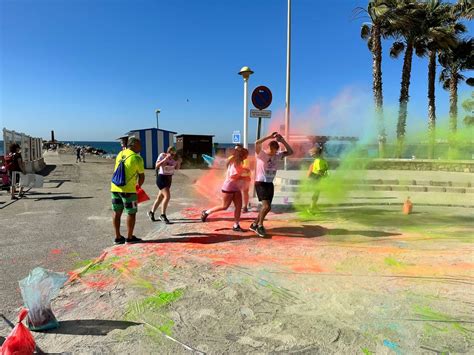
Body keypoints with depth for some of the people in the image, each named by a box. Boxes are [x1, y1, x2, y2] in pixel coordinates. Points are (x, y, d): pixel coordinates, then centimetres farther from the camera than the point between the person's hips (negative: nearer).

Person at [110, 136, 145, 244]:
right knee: (131, 213, 6)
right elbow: (141, 176, -4)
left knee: (117, 212, 12)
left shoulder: (120, 154, 9)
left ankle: (118, 237, 20)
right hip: (128, 190, -7)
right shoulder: (137, 158, -10)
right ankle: (130, 237, 14)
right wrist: (138, 186, 14)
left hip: (115, 187, 7)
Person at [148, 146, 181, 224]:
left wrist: (178, 162, -12)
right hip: (162, 177, -6)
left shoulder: (174, 157, 0)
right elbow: (157, 166, -21)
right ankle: (163, 215, -7)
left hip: (169, 178, 6)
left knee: (160, 197, 14)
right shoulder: (162, 155, -13)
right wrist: (165, 159, -29)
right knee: (167, 196, -18)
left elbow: (177, 168, 7)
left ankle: (151, 212, 30)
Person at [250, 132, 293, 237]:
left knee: (267, 207, 9)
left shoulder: (277, 155, 4)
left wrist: (282, 141, -6)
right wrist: (269, 136, -21)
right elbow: (257, 143, -30)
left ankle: (255, 224, 26)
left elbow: (290, 152, 4)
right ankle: (260, 225, 2)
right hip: (260, 183, -7)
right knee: (266, 206, -18)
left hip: (270, 184, 7)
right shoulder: (261, 154, -12)